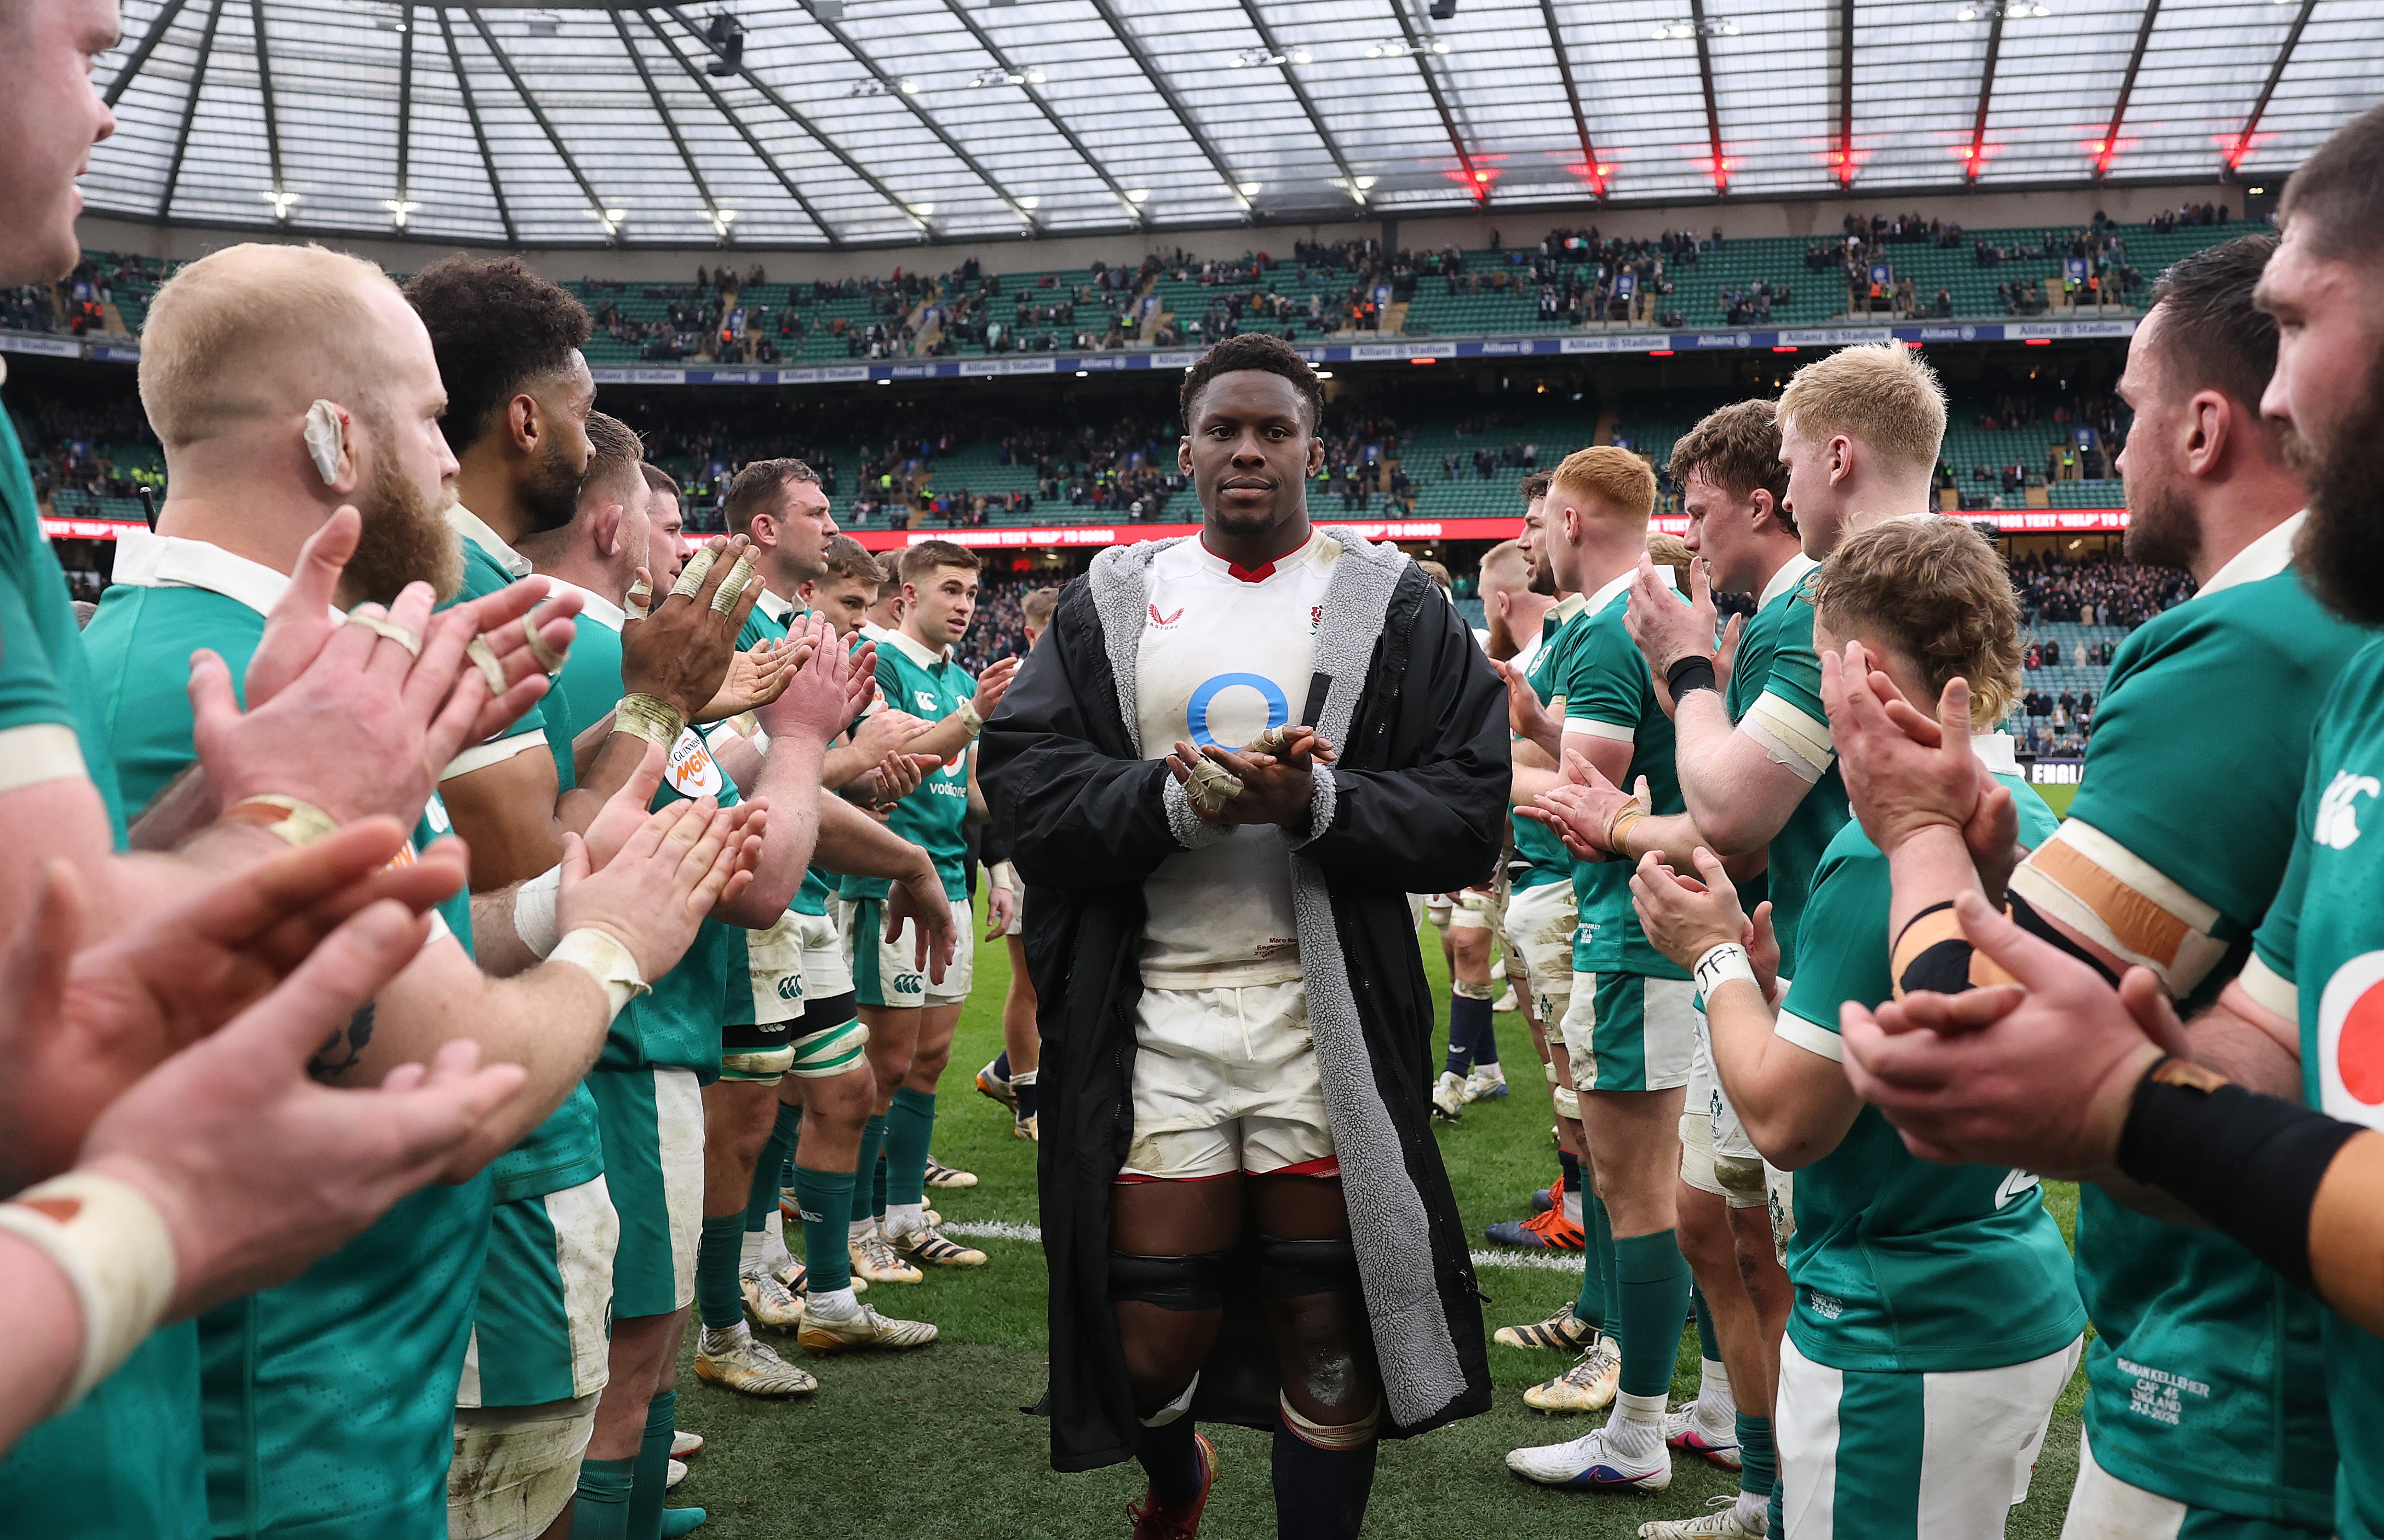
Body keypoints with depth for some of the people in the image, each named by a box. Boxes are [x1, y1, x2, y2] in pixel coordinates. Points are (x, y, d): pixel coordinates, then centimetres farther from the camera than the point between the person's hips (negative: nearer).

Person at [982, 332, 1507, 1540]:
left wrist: (1318, 801, -19)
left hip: (1329, 1019, -1)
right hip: (1152, 1020, 1)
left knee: (1327, 1331, 6)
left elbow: (1469, 814, -4)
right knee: (1148, 1339, 8)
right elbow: (1024, 792, -2)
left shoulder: (1397, 608, 5)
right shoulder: (1110, 603, 9)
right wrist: (1174, 797, -17)